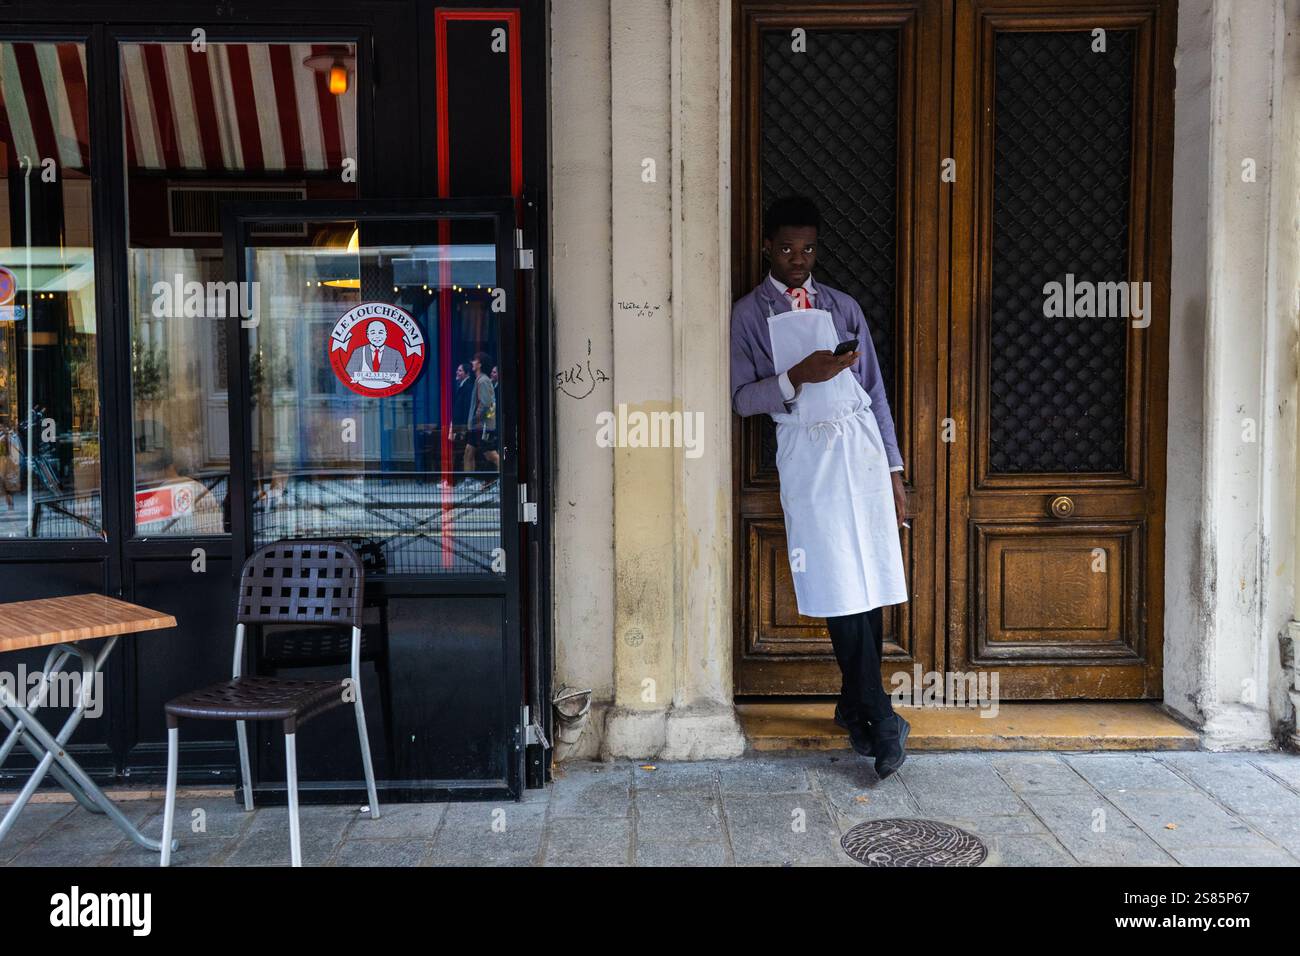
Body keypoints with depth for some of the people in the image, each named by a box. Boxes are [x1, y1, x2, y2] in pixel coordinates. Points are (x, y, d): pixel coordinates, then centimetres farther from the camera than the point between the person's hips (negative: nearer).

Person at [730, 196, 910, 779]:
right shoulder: (749, 314, 7)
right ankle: (880, 719, 0)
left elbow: (874, 391, 14)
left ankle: (854, 707, 19)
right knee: (839, 590, -7)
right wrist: (798, 376, -16)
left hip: (861, 446, 3)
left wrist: (894, 469, 10)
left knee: (870, 585, 3)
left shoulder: (843, 307, 14)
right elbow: (742, 398, -1)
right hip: (806, 454, -3)